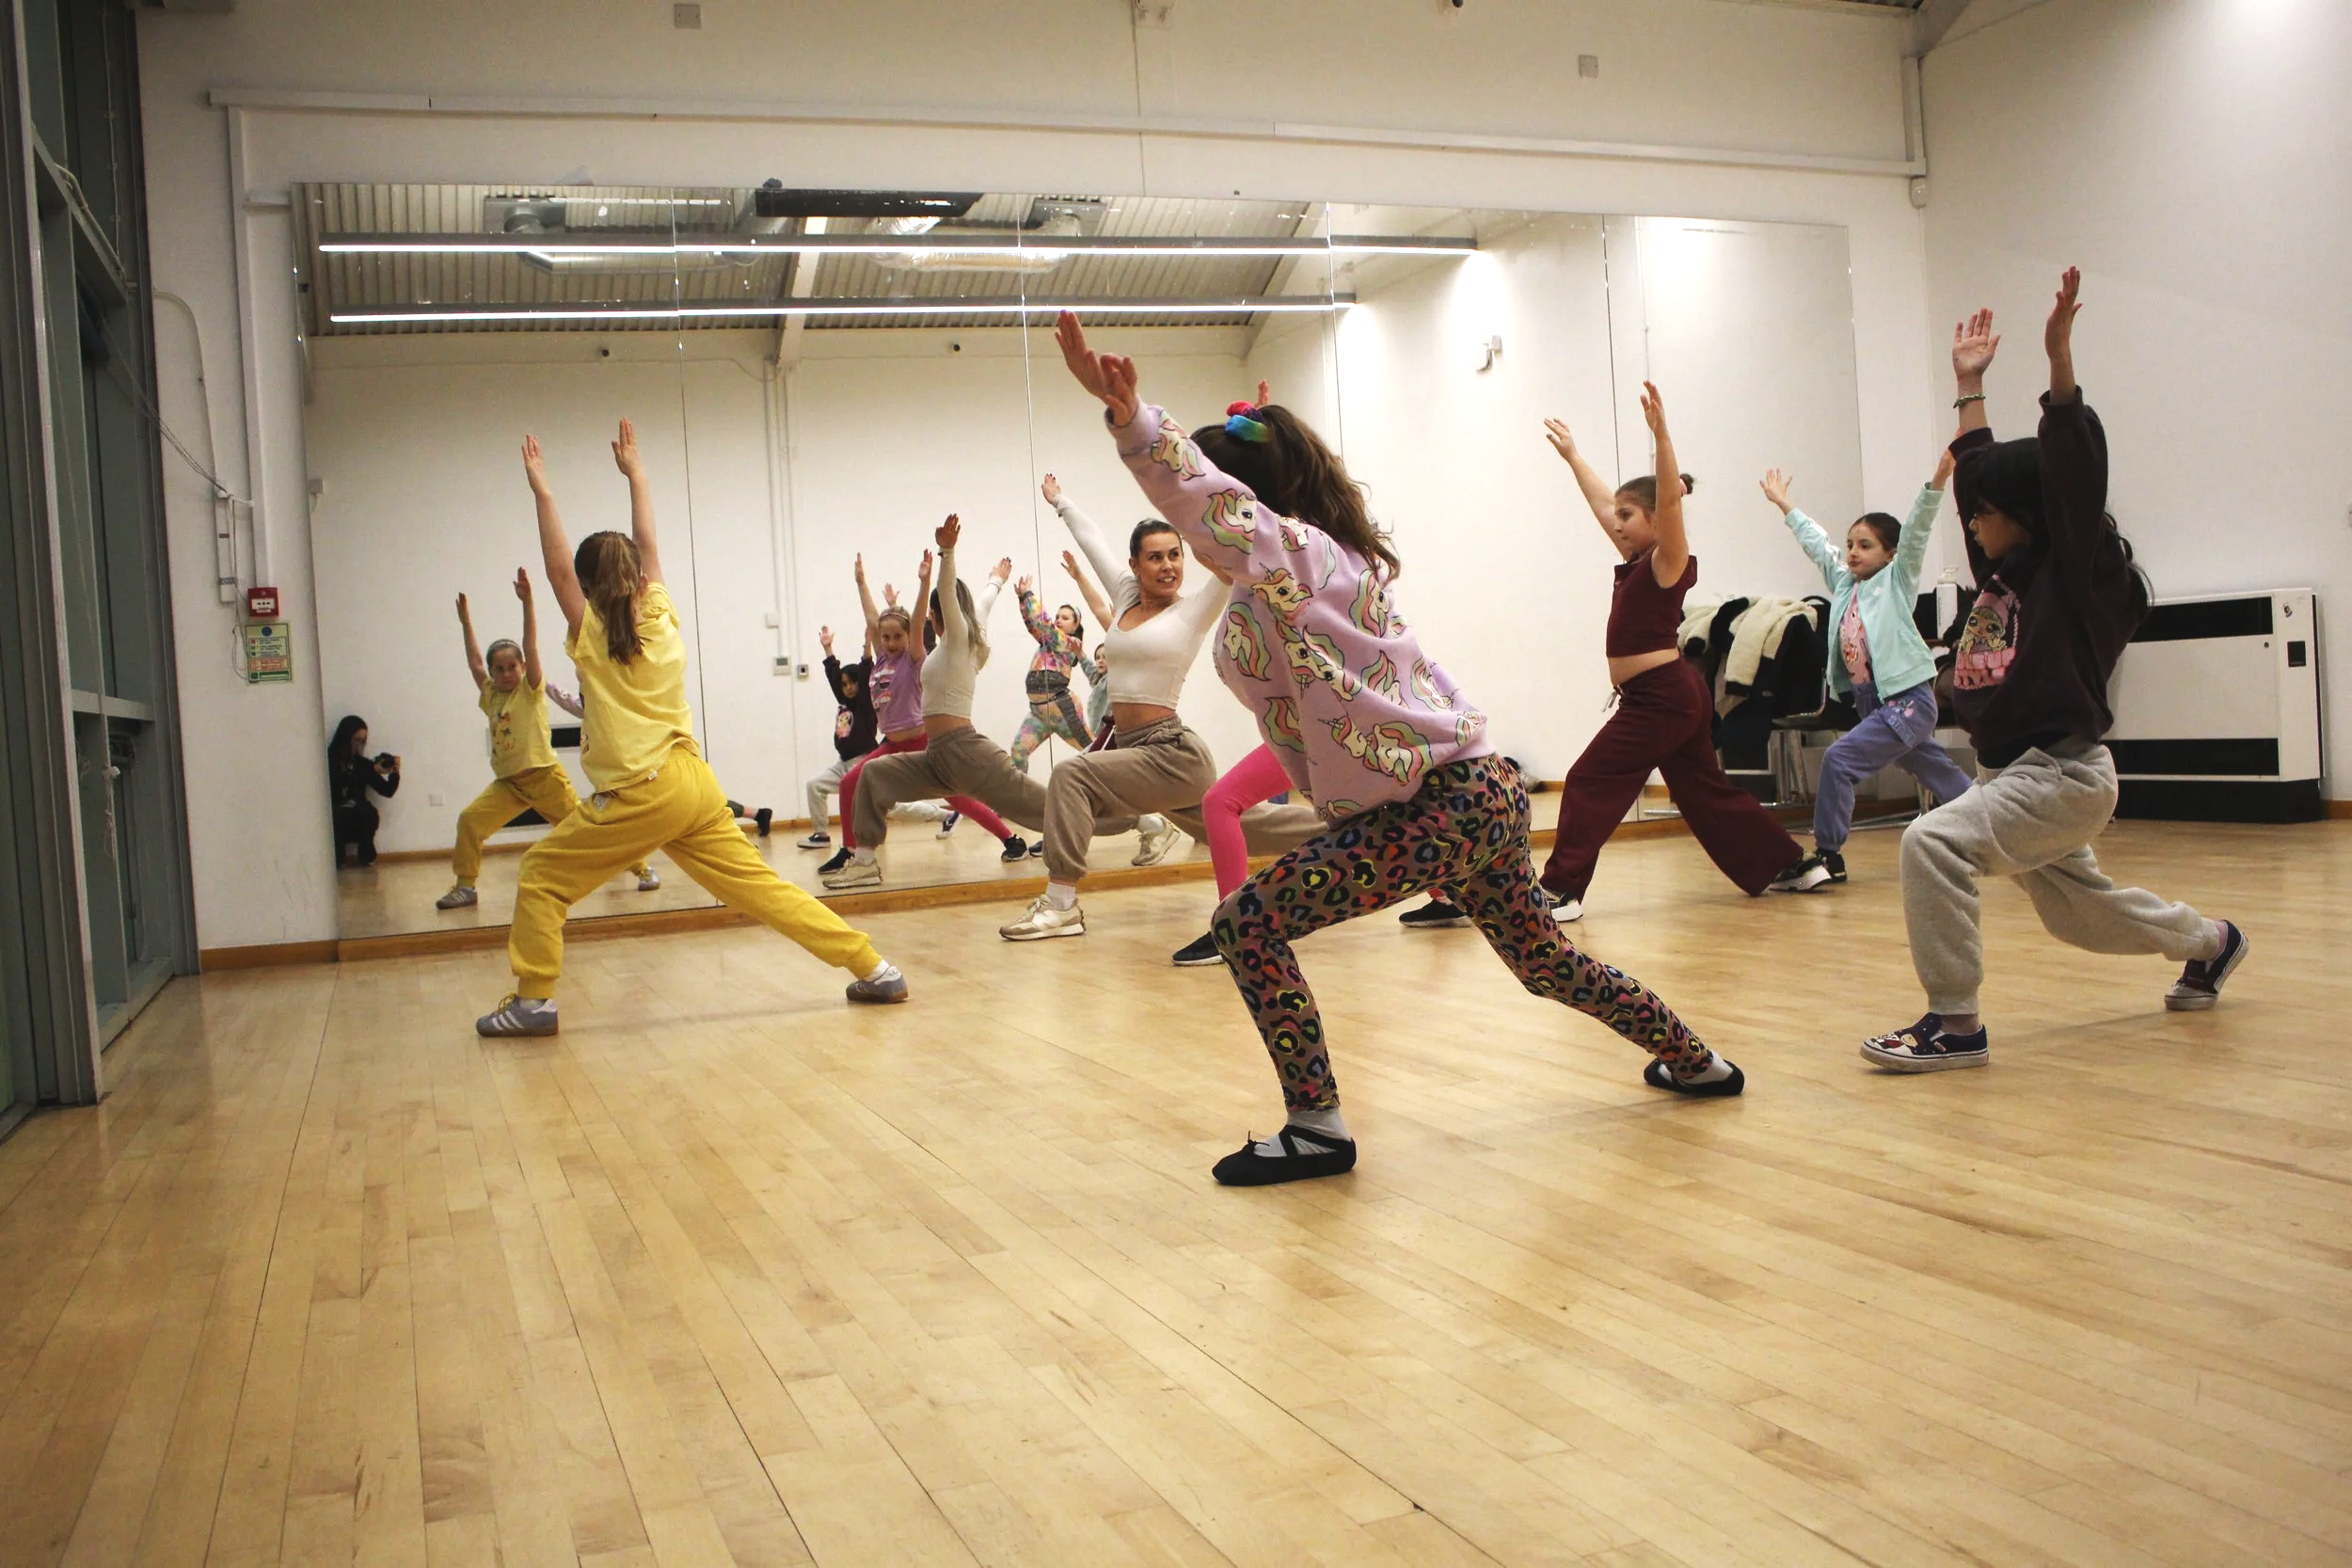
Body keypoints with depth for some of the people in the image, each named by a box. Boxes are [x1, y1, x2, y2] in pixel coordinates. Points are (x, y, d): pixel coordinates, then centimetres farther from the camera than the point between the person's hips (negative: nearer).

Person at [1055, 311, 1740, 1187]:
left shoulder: (1295, 550, -11)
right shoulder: (1326, 559, 16)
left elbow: (1205, 497, -29)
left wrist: (1125, 413, -42)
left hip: (1443, 806, -11)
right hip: (1480, 793, 11)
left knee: (1248, 924, -13)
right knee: (1544, 960, 29)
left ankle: (1317, 1128, -6)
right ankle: (1694, 1062, 46)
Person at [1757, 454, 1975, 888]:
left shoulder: (1897, 579, -2)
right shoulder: (1843, 582, 14)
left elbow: (1916, 529, -13)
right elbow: (1815, 541, 24)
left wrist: (1938, 480, -24)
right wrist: (1784, 504, 32)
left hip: (1908, 700, -8)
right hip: (1873, 702, 8)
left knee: (1840, 760, -18)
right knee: (1942, 778, 15)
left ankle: (1827, 857, -14)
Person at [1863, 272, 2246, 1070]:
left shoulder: (2083, 572, -10)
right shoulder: (2005, 570, 9)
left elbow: (2074, 469, -22)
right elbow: (1980, 467, 20)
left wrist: (2058, 354, -27)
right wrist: (1970, 384, 22)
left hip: (2065, 773, -9)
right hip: (2013, 772, 9)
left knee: (1933, 843, -28)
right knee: (2077, 910, 23)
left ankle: (1954, 1023, -22)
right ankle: (2210, 941, 49)